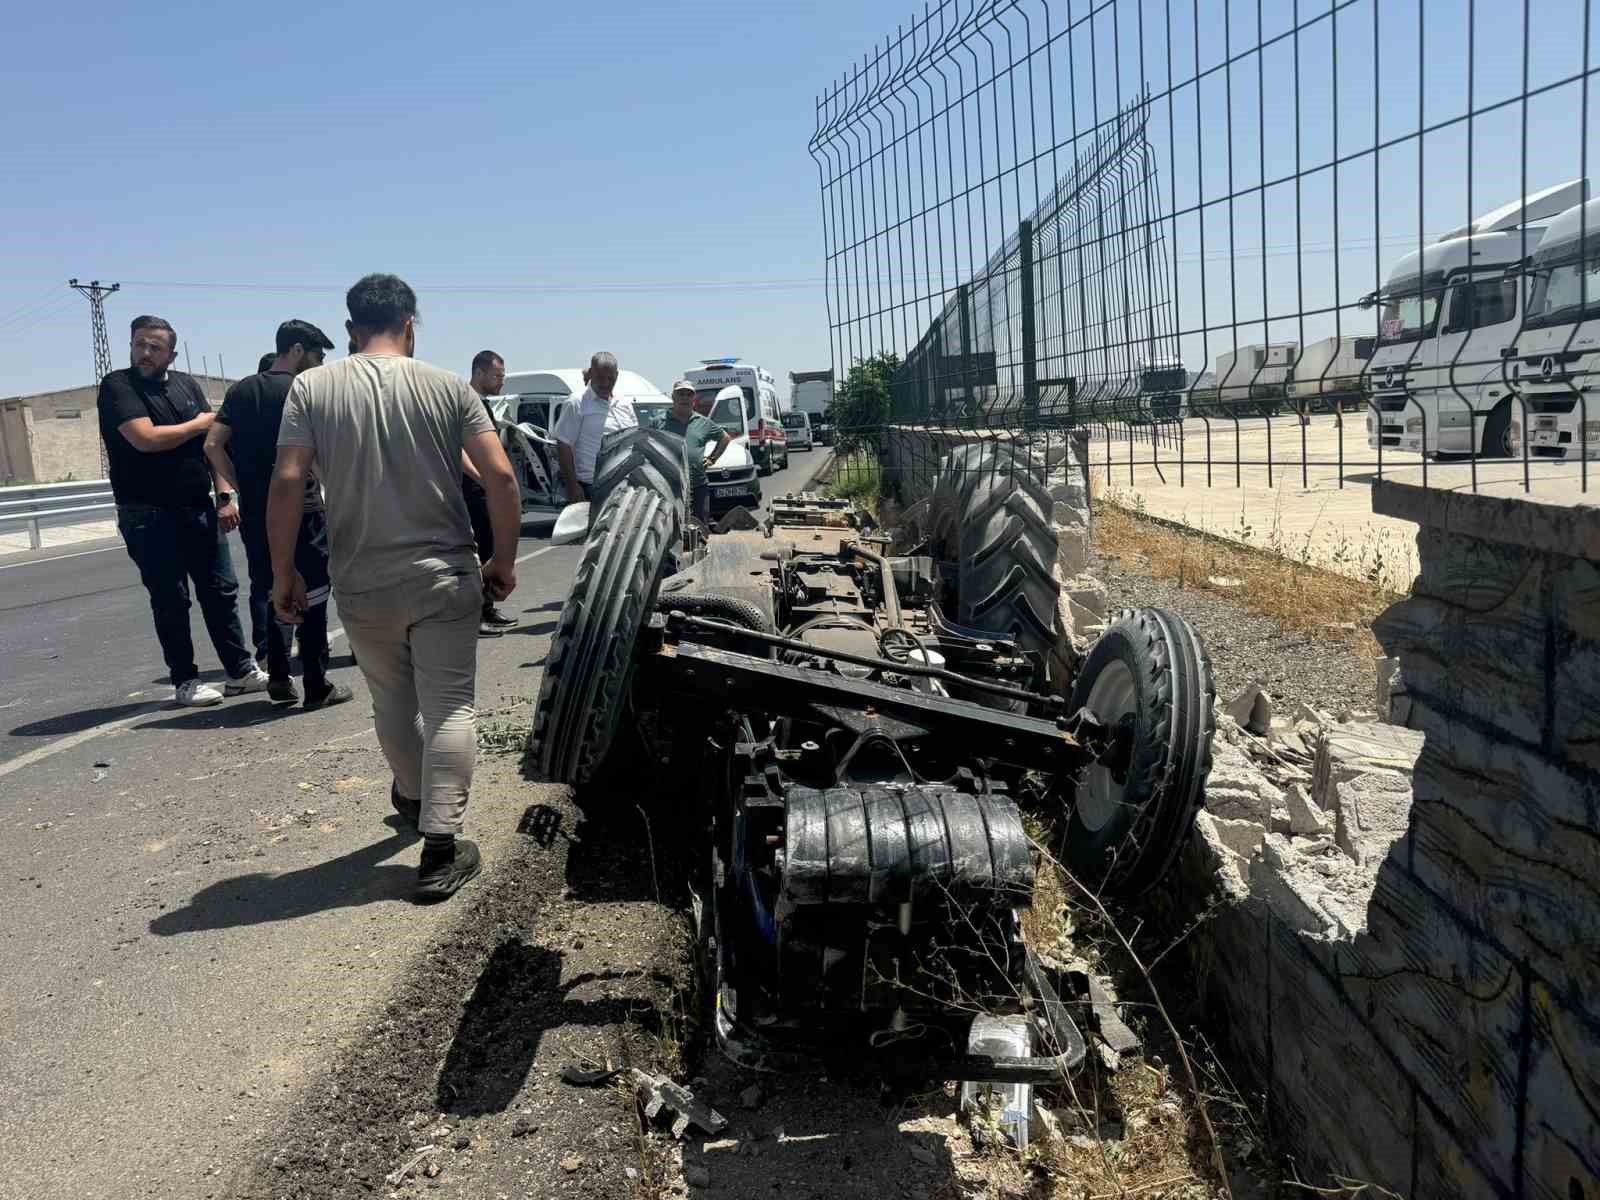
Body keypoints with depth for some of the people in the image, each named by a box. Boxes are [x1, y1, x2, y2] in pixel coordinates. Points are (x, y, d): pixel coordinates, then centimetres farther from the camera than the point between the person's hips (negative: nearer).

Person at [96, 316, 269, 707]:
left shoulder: (185, 384, 12)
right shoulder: (117, 386, -5)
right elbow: (145, 438, -18)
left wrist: (225, 494, 0)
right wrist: (197, 424, -4)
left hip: (198, 509, 5)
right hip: (149, 516, -5)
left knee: (222, 591, 7)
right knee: (170, 601, 2)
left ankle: (240, 670, 16)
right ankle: (185, 680, 11)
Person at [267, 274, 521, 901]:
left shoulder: (311, 388, -1)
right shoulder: (447, 386, -1)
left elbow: (286, 484, -9)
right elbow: (500, 477, -7)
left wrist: (283, 573, 0)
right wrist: (504, 561, 3)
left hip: (362, 586, 2)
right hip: (444, 577, -1)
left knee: (392, 702, 21)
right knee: (449, 708, 3)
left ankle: (413, 798, 43)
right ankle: (440, 849, -1)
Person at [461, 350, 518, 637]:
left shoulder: (484, 404, 17)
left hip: (488, 493, 10)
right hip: (471, 493, -10)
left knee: (488, 552, 15)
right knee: (474, 555, -8)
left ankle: (487, 610, 24)